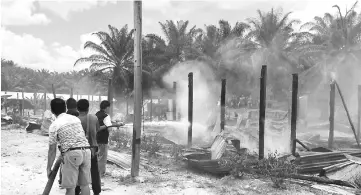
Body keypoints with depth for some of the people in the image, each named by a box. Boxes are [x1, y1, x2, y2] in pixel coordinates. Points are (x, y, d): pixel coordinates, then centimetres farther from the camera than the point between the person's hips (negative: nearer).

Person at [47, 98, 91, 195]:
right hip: (86, 150, 5)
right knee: (85, 184, 14)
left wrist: (48, 168, 12)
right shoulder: (76, 119, 17)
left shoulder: (54, 125, 2)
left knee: (70, 187, 5)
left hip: (72, 153, -5)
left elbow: (52, 150, 2)